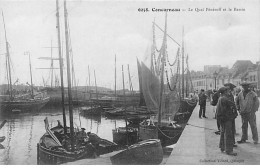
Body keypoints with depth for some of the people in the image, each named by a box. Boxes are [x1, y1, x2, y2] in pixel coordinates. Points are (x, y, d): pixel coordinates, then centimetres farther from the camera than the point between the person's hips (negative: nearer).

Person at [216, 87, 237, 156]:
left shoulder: (220, 98, 13)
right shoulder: (224, 99, -19)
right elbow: (233, 105, -16)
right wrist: (233, 107, 5)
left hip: (222, 118, 11)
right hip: (226, 118, -11)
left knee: (223, 133, 19)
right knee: (228, 134, -8)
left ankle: (222, 147, 30)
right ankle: (228, 150, -8)